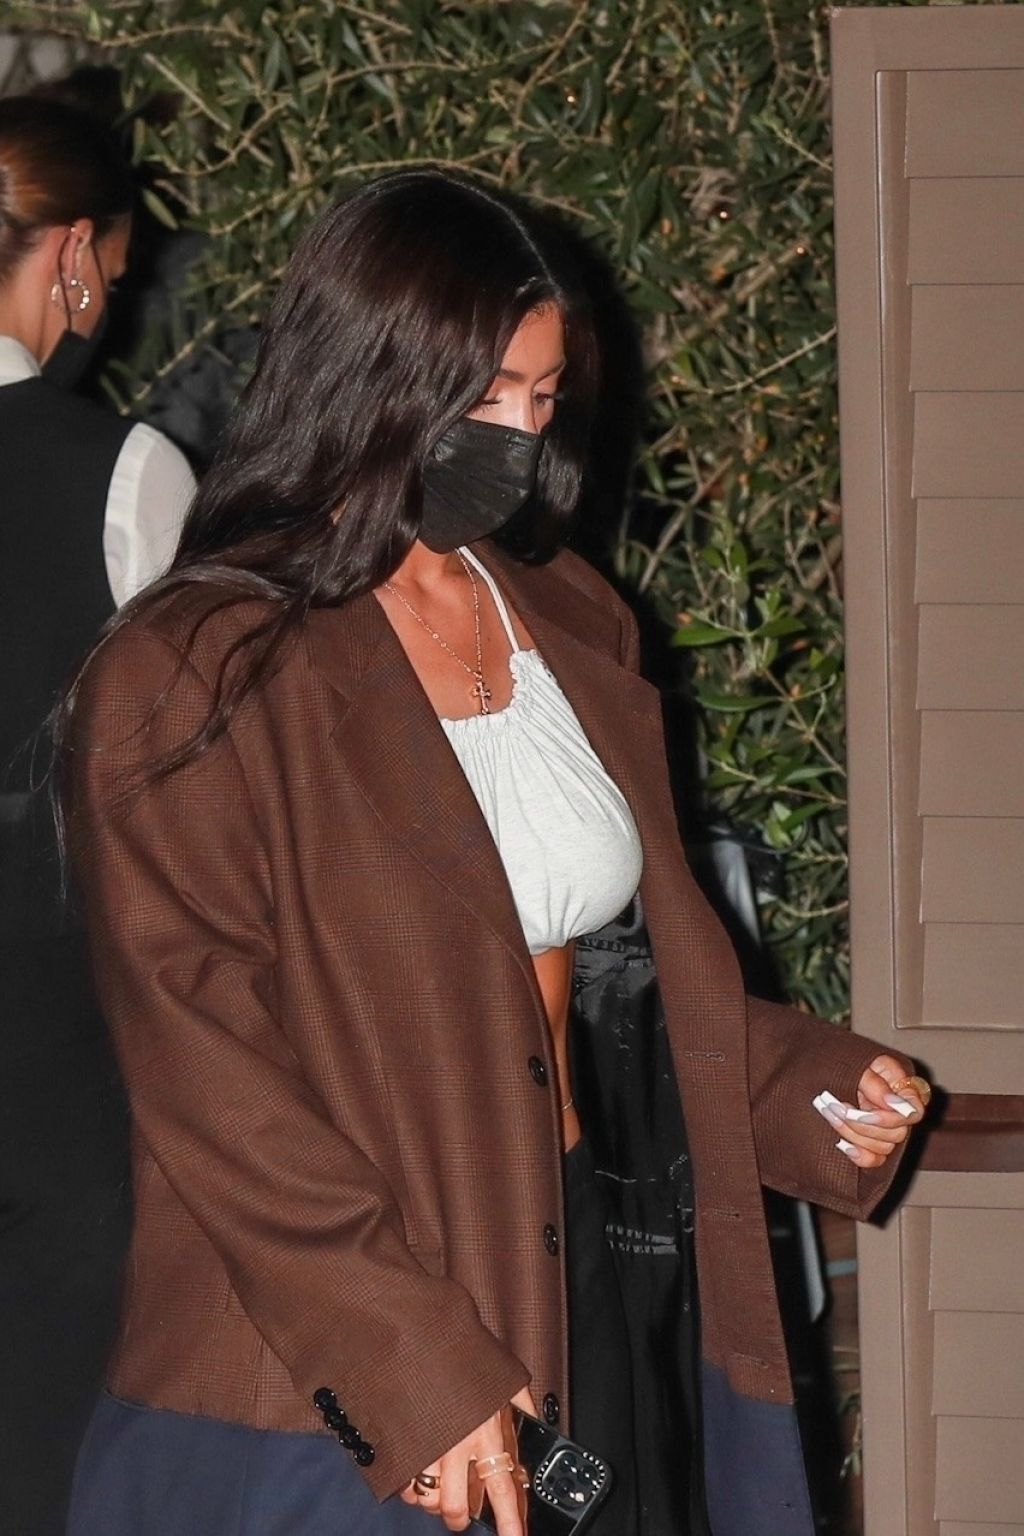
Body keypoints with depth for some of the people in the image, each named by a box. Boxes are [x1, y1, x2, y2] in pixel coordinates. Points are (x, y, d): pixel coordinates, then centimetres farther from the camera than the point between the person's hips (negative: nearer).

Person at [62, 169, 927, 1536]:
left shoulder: (568, 627, 12)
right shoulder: (190, 681, -10)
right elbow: (210, 1089, -15)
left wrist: (803, 1087, 5)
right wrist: (414, 1371, -21)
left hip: (600, 1290, 6)